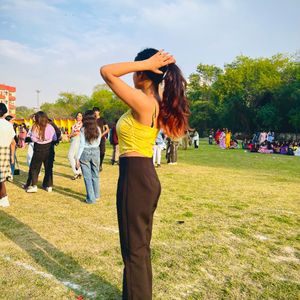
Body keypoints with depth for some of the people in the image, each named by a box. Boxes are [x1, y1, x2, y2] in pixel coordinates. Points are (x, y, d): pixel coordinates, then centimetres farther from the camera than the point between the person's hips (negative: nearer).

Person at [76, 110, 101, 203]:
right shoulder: (98, 129, 0)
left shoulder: (83, 129, -9)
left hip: (85, 153, -3)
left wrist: (78, 158, -7)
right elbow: (98, 143, 9)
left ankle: (91, 198, 7)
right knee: (95, 175, 16)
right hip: (96, 152, 3)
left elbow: (82, 145, -11)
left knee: (87, 176, 4)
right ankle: (96, 195, 29)